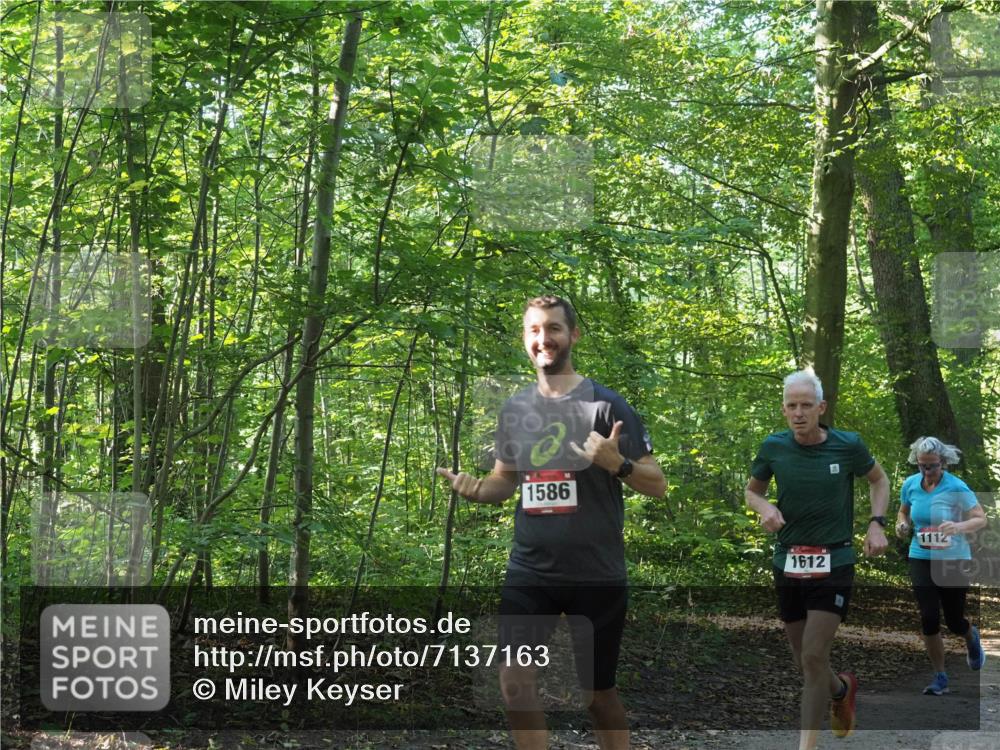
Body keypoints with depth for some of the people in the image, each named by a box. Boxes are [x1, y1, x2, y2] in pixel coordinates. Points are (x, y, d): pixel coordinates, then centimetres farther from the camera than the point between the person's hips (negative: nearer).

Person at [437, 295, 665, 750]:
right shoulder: (515, 409, 7)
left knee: (597, 693, 8)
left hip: (596, 576, -4)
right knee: (515, 684, -4)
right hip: (528, 572, 4)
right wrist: (476, 489, -4)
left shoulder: (605, 405, -8)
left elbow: (657, 484, -8)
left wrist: (617, 463, -29)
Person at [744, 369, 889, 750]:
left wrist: (876, 524, -4)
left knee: (814, 657, -13)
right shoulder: (773, 447, -4)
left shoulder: (848, 445, -8)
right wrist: (765, 508, -11)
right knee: (804, 661, 12)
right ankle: (842, 689, 46)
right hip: (787, 563, 3)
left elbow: (880, 480, 11)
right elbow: (752, 490, 12)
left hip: (833, 564, -3)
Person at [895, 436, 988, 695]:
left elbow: (981, 519, -14)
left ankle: (971, 637, 44)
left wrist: (959, 526, -33)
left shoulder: (957, 488, -14)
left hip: (954, 559, -2)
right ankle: (940, 677, 9)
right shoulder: (910, 484, -2)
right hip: (921, 558, 2)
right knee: (929, 619, -6)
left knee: (954, 622, 5)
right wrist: (902, 524, -6)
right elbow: (903, 511, 17)